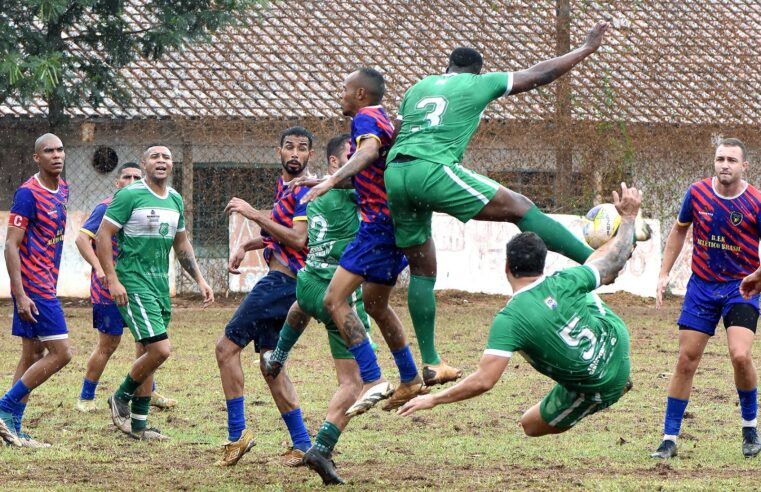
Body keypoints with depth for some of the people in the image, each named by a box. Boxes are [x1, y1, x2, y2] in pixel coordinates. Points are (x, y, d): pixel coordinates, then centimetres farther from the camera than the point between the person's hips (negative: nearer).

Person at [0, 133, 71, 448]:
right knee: (60, 353, -11)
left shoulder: (62, 189, 11)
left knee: (33, 356, 9)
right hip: (33, 287, -9)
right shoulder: (28, 194, -16)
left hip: (46, 285, 9)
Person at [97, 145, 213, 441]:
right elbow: (103, 236, -10)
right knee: (160, 349, -17)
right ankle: (121, 399, 5)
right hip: (133, 283, -7)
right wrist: (112, 280, -16)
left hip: (161, 283, 7)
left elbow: (182, 245, 23)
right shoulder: (130, 195, -10)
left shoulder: (175, 200, 12)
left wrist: (199, 280, 16)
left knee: (148, 354, 9)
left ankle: (138, 424, 15)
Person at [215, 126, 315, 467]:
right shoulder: (284, 186, 18)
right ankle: (302, 445, 9)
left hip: (283, 281, -10)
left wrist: (254, 214, -22)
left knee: (227, 346, -10)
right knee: (270, 364, 9)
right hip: (279, 282, 10)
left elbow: (297, 239, -23)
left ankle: (237, 433, -11)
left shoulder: (304, 190, -11)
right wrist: (247, 246, 20)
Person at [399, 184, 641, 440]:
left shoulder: (509, 320, -26)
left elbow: (483, 381, -30)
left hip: (595, 387, -4)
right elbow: (613, 263, -2)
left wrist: (433, 399, -19)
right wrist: (628, 217, 14)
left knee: (531, 425, 22)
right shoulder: (564, 283, -17)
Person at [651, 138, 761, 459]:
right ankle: (669, 439, 8)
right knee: (686, 361, 0)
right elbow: (679, 230, 14)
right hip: (701, 286, 3)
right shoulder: (698, 193, -4)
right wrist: (664, 274, 11)